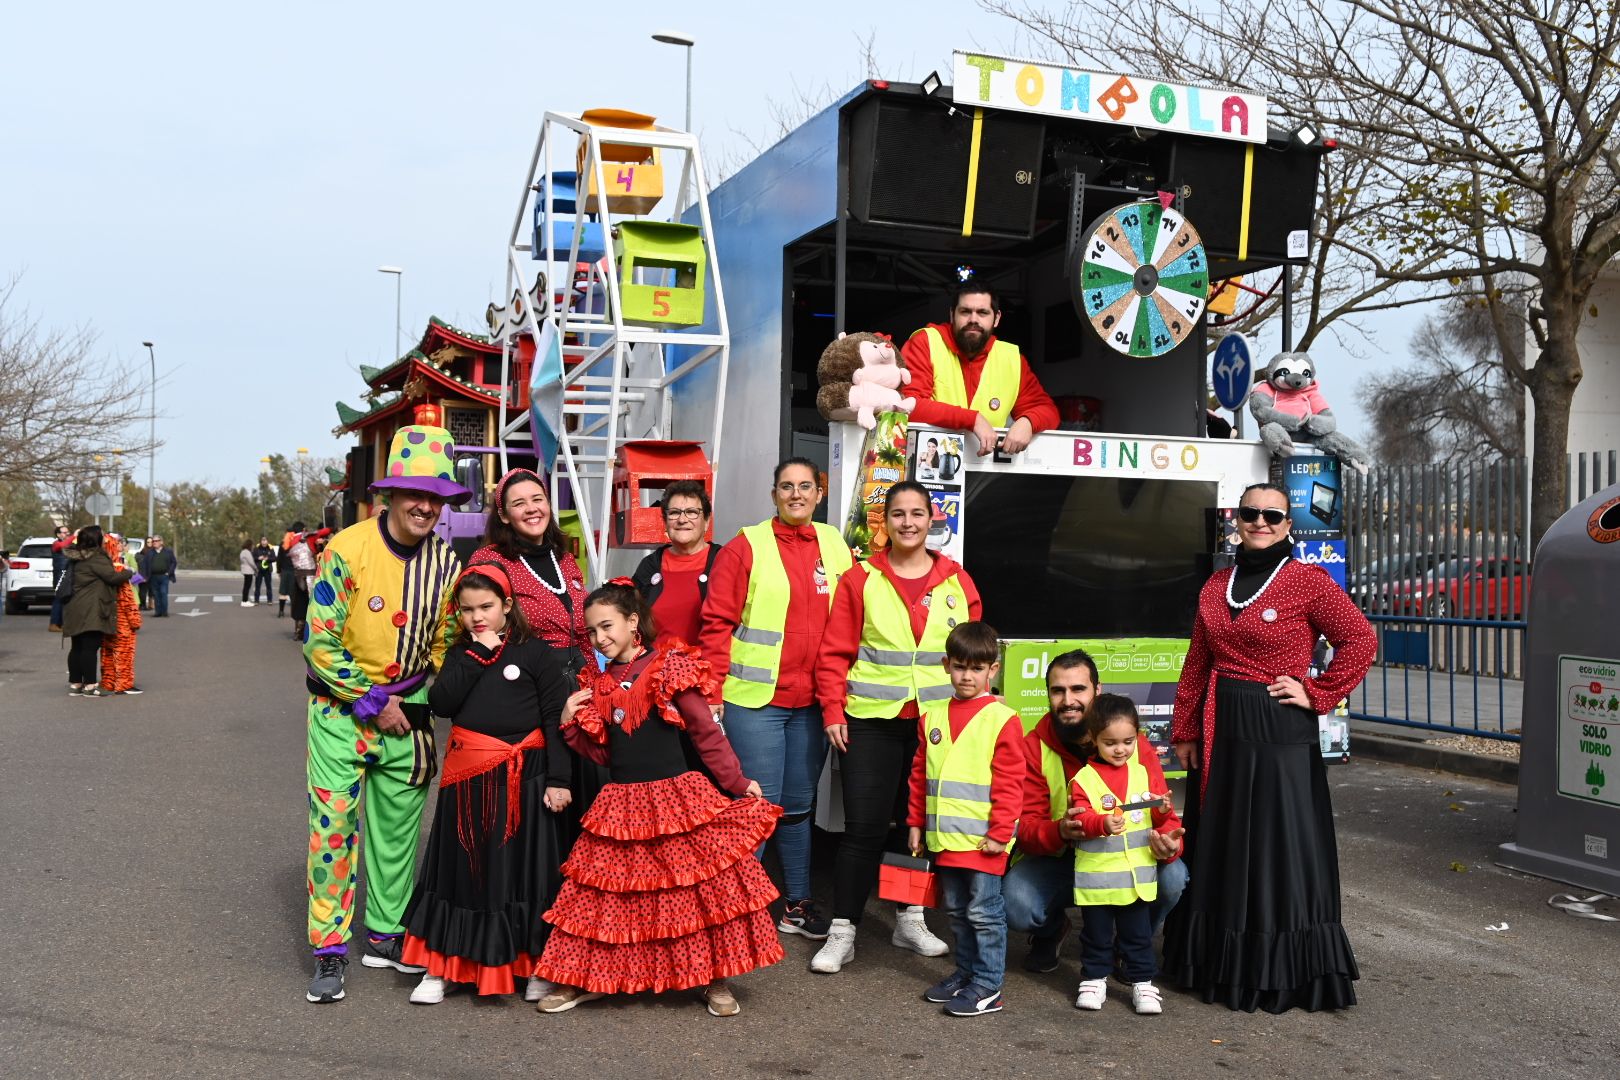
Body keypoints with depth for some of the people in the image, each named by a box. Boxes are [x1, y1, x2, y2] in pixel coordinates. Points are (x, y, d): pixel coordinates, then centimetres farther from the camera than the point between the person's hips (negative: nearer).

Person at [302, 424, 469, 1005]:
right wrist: (373, 701, -13)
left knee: (398, 824, 11)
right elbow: (321, 643, -13)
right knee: (334, 822, -4)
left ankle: (385, 934, 26)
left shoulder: (446, 563, -1)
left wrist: (426, 701, -2)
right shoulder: (347, 550, -15)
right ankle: (330, 949, 8)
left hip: (407, 708, 4)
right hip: (342, 707, -4)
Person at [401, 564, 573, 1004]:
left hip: (521, 780, -3)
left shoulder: (535, 652, -4)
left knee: (522, 868, 5)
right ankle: (444, 965, 22)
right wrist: (478, 654, -11)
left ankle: (534, 965, 20)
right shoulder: (460, 655, 10)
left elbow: (557, 718, -6)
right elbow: (441, 703, -7)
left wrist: (558, 779, -11)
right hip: (467, 779, 4)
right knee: (461, 869, 10)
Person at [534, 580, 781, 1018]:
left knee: (707, 887, -1)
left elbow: (706, 732, -3)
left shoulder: (669, 668, -7)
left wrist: (737, 781, -1)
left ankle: (715, 980, 15)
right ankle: (580, 979, 23)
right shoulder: (596, 683, 10)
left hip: (676, 799, -4)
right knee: (602, 892, 8)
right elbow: (600, 751, 14)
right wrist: (571, 723, -2)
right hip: (619, 805, 5)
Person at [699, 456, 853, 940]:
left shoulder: (835, 546, 9)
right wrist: (713, 691, -10)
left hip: (812, 701, 4)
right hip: (754, 698, -4)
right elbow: (718, 623, -5)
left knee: (799, 804, 14)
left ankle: (797, 903, 27)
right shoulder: (747, 547, -3)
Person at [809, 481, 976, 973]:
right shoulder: (861, 580, -1)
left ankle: (910, 919, 29)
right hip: (871, 721, -2)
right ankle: (841, 932, 9)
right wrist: (833, 711, -8)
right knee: (864, 827, -2)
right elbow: (834, 653, -1)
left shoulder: (957, 582, 6)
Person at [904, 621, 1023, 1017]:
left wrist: (1000, 832, -12)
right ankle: (965, 971, 31)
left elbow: (1009, 783, -10)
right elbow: (919, 773, 14)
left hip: (982, 838, -6)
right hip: (945, 836, 6)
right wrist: (916, 822, 13)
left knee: (984, 911, 1)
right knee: (956, 910, 17)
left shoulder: (1002, 719, -9)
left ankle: (987, 985, 11)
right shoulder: (933, 716, 8)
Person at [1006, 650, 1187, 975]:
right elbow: (1025, 825, -14)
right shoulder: (1034, 748, -12)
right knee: (1015, 905, -30)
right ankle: (1051, 930, 13)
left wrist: (1169, 846, -39)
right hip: (1055, 859, -1)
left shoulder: (1136, 745, -11)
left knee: (1172, 876, -29)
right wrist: (1059, 831, -39)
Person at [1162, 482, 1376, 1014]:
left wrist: (1317, 695, -10)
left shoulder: (1308, 582, -6)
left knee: (1279, 848, 0)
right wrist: (1184, 731, 10)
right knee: (1219, 845, 14)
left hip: (1280, 734, -6)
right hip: (1220, 731, 6)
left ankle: (1283, 972, 13)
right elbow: (1197, 663, 12)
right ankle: (1219, 963, 28)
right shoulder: (1217, 585, 10)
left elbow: (1360, 639, -9)